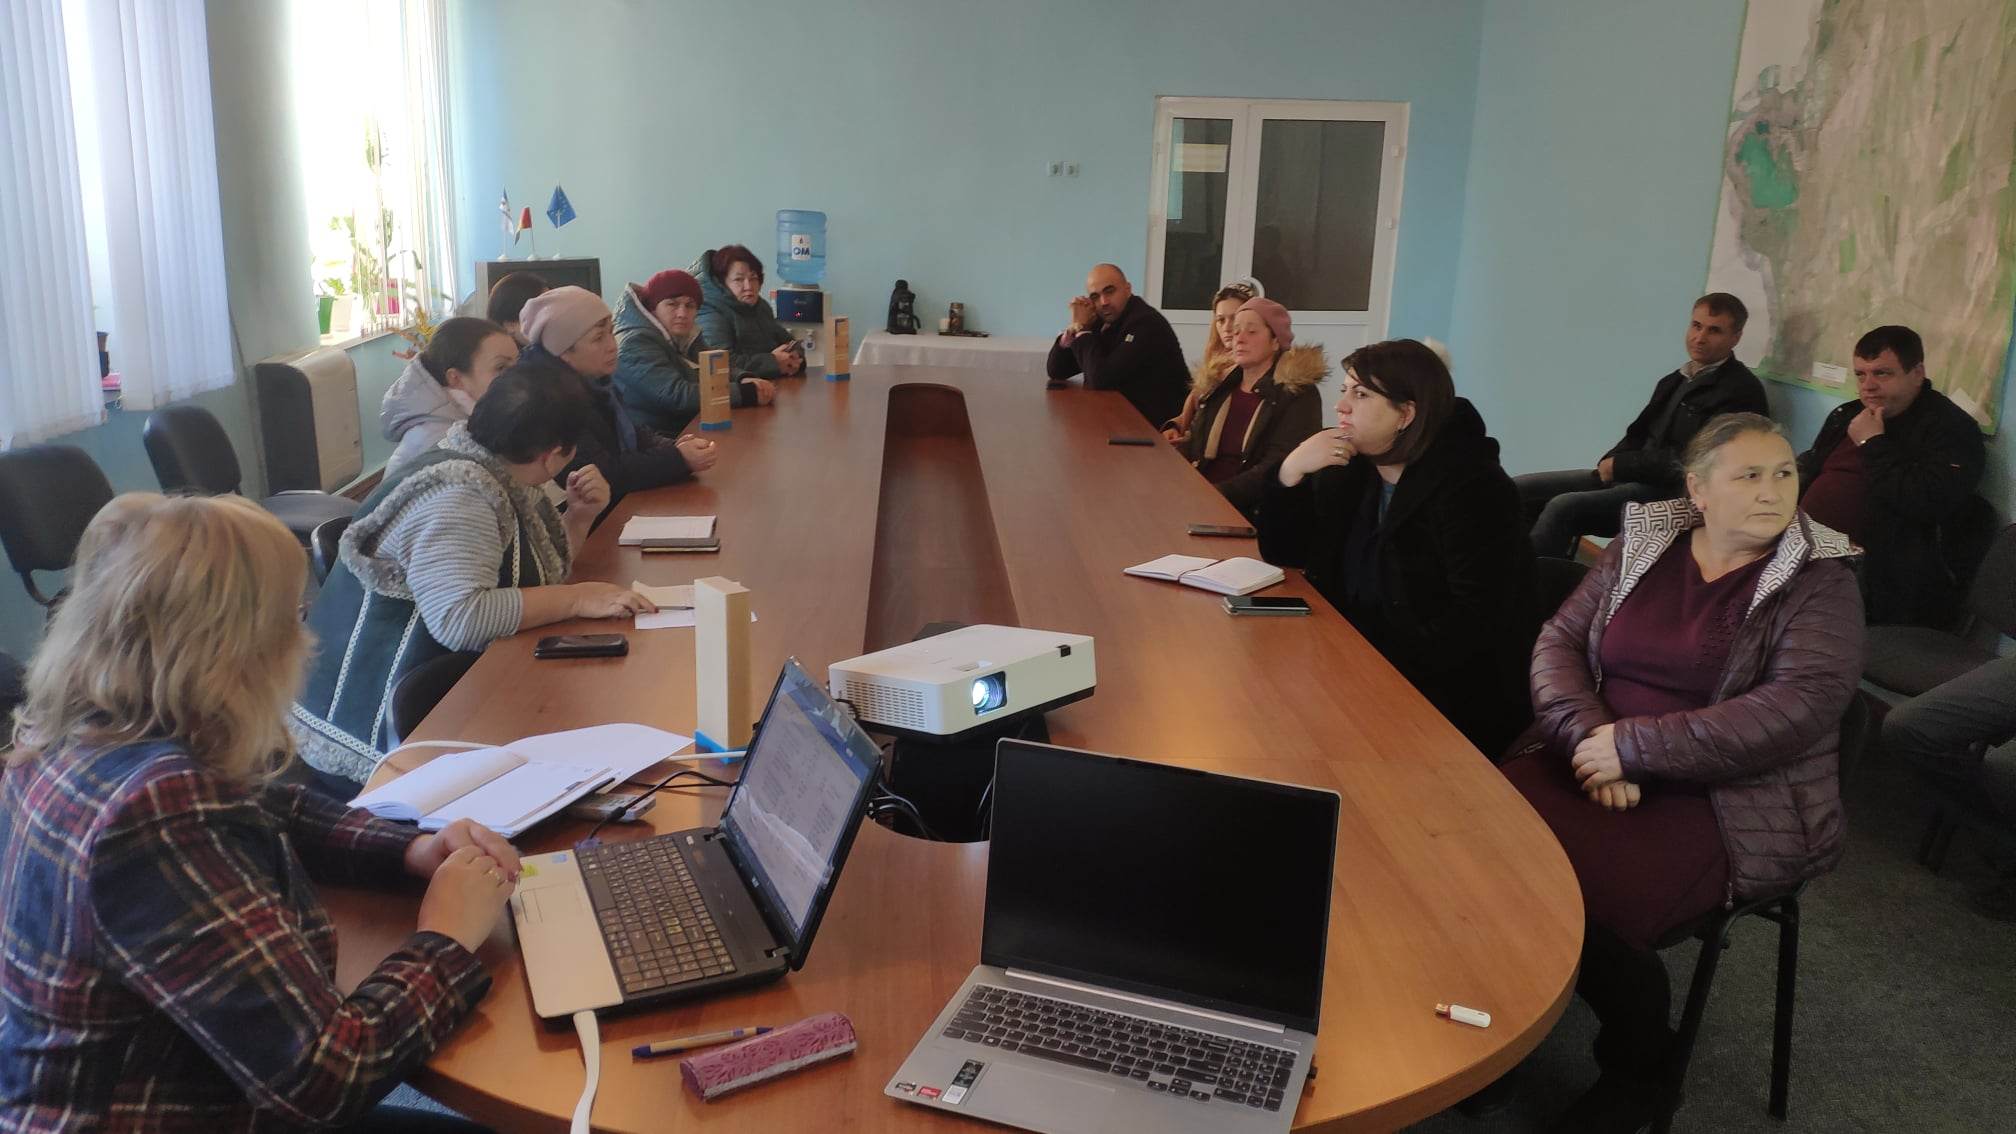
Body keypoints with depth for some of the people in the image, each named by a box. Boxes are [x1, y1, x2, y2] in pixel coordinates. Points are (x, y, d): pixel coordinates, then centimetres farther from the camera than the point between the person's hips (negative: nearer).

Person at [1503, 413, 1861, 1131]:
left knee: (1579, 895, -28)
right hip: (1593, 761, 4)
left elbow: (1799, 708, -16)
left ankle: (1637, 1069, 3)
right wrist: (1590, 737, -15)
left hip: (1734, 802, -4)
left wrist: (1633, 744, -19)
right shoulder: (1641, 545, 9)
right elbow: (1559, 640, 5)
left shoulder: (1818, 580, -2)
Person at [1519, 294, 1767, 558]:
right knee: (1517, 490, -5)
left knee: (1563, 507, -31)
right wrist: (1609, 465, -3)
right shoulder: (1675, 380, 19)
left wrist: (1619, 465, -10)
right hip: (1630, 477, 9)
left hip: (1672, 495, -8)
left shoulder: (1741, 390, -7)